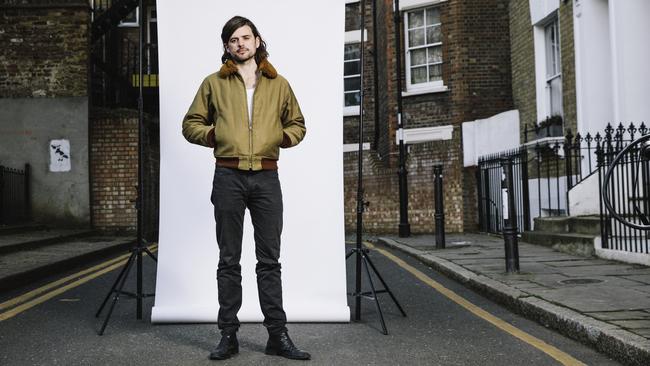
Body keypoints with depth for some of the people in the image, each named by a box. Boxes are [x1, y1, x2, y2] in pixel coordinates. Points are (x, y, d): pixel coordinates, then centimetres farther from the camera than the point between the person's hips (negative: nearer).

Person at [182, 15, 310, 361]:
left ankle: (277, 335, 11)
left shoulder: (278, 84, 12)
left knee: (269, 260, 4)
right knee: (229, 261, 5)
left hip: (267, 178, 1)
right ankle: (228, 336, 13)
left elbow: (297, 124, 20)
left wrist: (282, 137, 1)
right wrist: (214, 135, -3)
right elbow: (191, 124, 13)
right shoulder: (214, 83, 8)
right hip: (228, 177, -1)